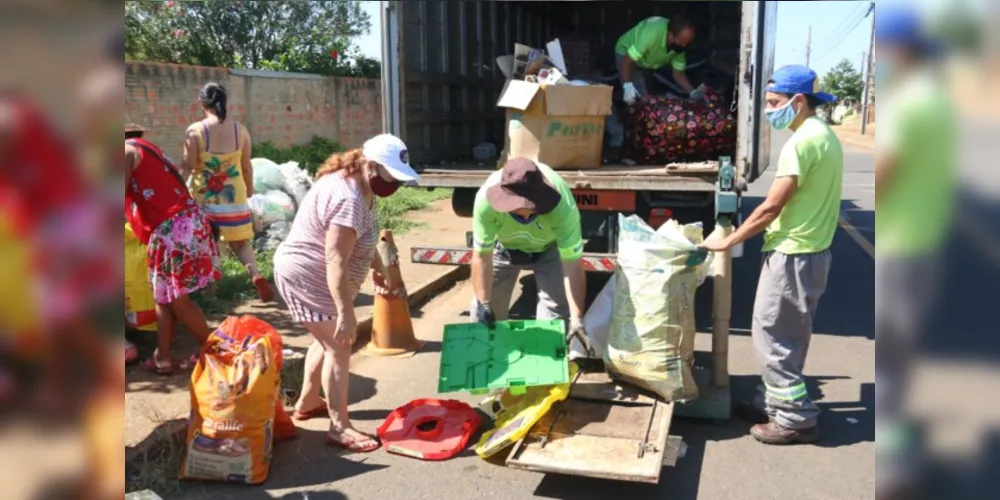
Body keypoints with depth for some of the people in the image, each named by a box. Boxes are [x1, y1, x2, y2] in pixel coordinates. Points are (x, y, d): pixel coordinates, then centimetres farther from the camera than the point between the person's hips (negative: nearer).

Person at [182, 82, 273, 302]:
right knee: (240, 242, 13)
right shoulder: (240, 130, -3)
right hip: (234, 196, 2)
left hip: (204, 197, -2)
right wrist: (249, 188, 22)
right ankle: (256, 275, -11)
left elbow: (188, 167, -9)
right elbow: (246, 166, 6)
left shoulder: (195, 130, -11)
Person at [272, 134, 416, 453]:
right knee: (339, 346, -10)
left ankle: (307, 403, 37)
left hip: (316, 277, 11)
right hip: (306, 277, -11)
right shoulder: (348, 199, -29)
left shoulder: (358, 185, 4)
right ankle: (340, 429, -4)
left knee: (328, 341, 21)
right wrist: (346, 313, -34)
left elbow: (360, 239, 21)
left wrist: (375, 268, 29)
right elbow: (336, 261, -33)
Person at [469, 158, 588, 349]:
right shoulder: (486, 200, -41)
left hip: (548, 248, 0)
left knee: (557, 307, -9)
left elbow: (573, 265, -38)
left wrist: (576, 318, -42)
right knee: (486, 313, 2)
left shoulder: (563, 206, -42)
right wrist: (483, 304, -32)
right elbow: (482, 257, -30)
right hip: (503, 246, 1)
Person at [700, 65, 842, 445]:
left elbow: (771, 207, -20)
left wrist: (726, 242, -11)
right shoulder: (826, 136, 12)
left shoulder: (802, 141, -19)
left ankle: (797, 418, 7)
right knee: (788, 336, 17)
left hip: (792, 254, -10)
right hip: (811, 250, 10)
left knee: (771, 335, -1)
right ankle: (776, 404, 28)